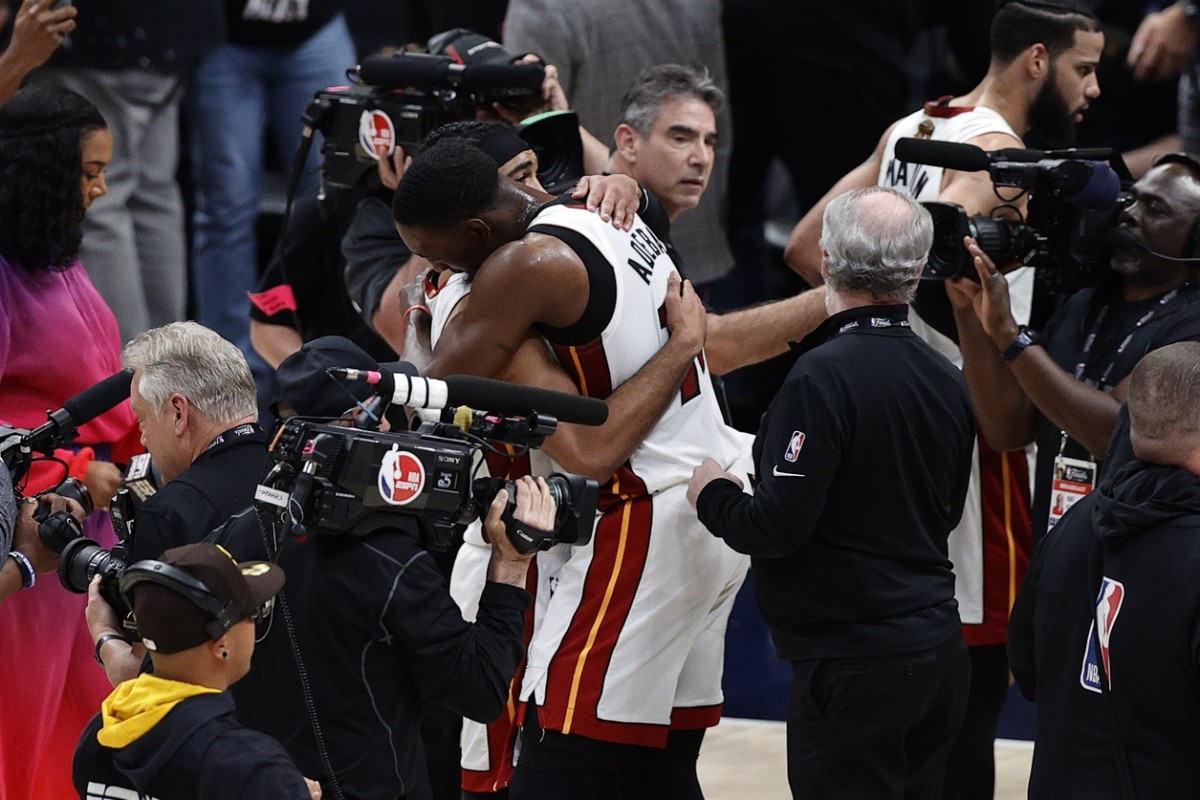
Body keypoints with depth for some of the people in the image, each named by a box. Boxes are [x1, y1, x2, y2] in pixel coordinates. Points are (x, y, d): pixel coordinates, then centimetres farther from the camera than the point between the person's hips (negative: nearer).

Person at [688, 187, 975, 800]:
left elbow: (778, 526, -20)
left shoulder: (826, 375, -18)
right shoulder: (948, 380, 6)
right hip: (937, 653, 8)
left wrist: (713, 496, 0)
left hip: (852, 663, -8)